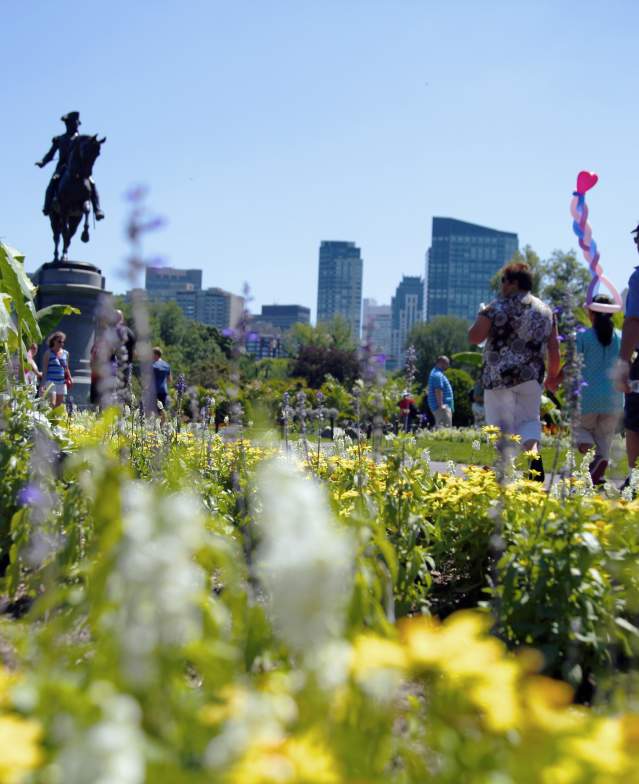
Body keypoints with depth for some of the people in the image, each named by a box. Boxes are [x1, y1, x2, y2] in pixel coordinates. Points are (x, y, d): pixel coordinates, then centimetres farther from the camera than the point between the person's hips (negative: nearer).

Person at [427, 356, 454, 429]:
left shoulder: (435, 372, 19)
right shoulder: (438, 375, -16)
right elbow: (438, 391, -23)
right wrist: (441, 405, -25)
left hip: (443, 406, 11)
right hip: (442, 406, -11)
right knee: (444, 428, -15)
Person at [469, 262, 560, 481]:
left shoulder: (497, 308, -5)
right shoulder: (545, 310, 9)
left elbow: (473, 337, -5)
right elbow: (554, 349, 10)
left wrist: (482, 318, 13)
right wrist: (553, 376, 21)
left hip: (499, 376, -3)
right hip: (532, 377, 3)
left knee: (501, 424, 3)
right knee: (529, 419, 13)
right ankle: (534, 452, -15)